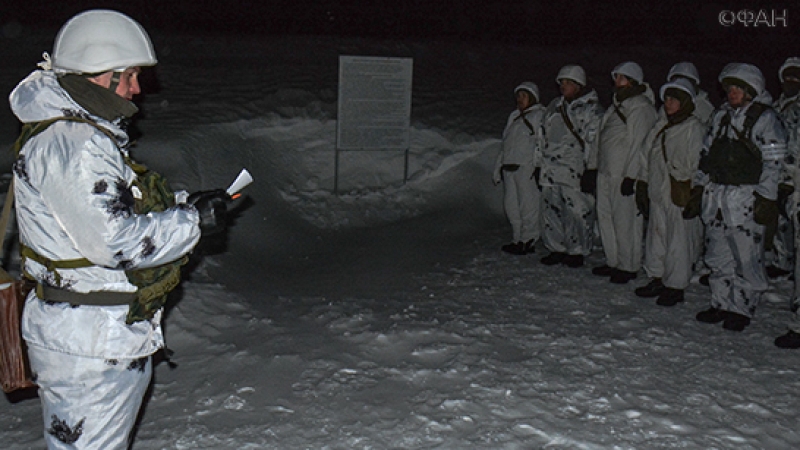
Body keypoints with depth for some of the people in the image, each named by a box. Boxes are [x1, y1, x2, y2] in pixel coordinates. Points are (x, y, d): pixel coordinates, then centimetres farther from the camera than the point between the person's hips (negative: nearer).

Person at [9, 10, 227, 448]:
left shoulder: (87, 133, 11)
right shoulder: (68, 145, -24)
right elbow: (114, 241, -28)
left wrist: (178, 204, 8)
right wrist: (191, 220, -18)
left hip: (111, 334, 11)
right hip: (90, 348, -11)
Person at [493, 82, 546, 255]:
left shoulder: (540, 115, 1)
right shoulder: (514, 116, 24)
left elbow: (542, 142, -9)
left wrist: (537, 165, -19)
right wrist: (497, 168, 22)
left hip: (527, 167, -7)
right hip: (509, 167, 7)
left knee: (528, 205, -4)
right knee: (511, 205, 8)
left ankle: (528, 241, 3)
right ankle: (519, 239, 17)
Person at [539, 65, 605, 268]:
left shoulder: (591, 109, -5)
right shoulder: (555, 106, 17)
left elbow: (594, 142, -9)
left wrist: (590, 171, -13)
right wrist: (540, 164, 21)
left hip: (575, 171, -7)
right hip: (551, 171, 7)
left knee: (577, 212, -3)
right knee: (552, 211, 9)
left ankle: (577, 251, 9)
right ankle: (557, 249, 20)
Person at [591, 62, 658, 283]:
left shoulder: (640, 107, -11)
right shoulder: (617, 105, 19)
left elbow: (637, 143, -16)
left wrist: (631, 175, -20)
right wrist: (593, 165, 20)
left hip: (625, 173, -10)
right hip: (606, 171, 10)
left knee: (625, 220, -4)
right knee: (605, 216, 13)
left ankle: (628, 266, 6)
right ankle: (613, 262, 23)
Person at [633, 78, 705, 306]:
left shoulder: (694, 128, -8)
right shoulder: (661, 125, 16)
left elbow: (696, 164, -12)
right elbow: (649, 157, 19)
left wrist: (692, 194, -16)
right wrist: (643, 185, 16)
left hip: (680, 194, -8)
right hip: (658, 191, 8)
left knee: (678, 240, -1)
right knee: (656, 235, 14)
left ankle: (676, 285, 8)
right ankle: (657, 280, 26)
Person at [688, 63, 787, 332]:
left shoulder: (766, 119, -5)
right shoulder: (721, 116, 16)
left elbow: (773, 164, -9)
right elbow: (706, 154, 20)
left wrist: (766, 200, -14)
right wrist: (698, 189, 16)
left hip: (746, 200, -7)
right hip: (715, 197, 7)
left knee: (747, 258, -3)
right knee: (718, 257, 12)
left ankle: (741, 309, 9)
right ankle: (721, 304, 23)